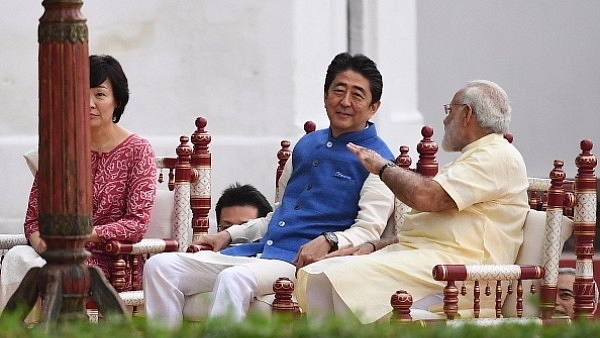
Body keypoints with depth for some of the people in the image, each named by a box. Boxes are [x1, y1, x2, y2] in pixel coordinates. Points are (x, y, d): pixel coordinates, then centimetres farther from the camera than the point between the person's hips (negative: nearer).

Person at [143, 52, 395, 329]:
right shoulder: (307, 145, 23)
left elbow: (369, 231, -8)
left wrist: (329, 241, -26)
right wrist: (229, 235, 21)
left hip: (299, 263, -8)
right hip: (256, 253, 8)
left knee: (234, 279, -38)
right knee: (160, 266, -8)